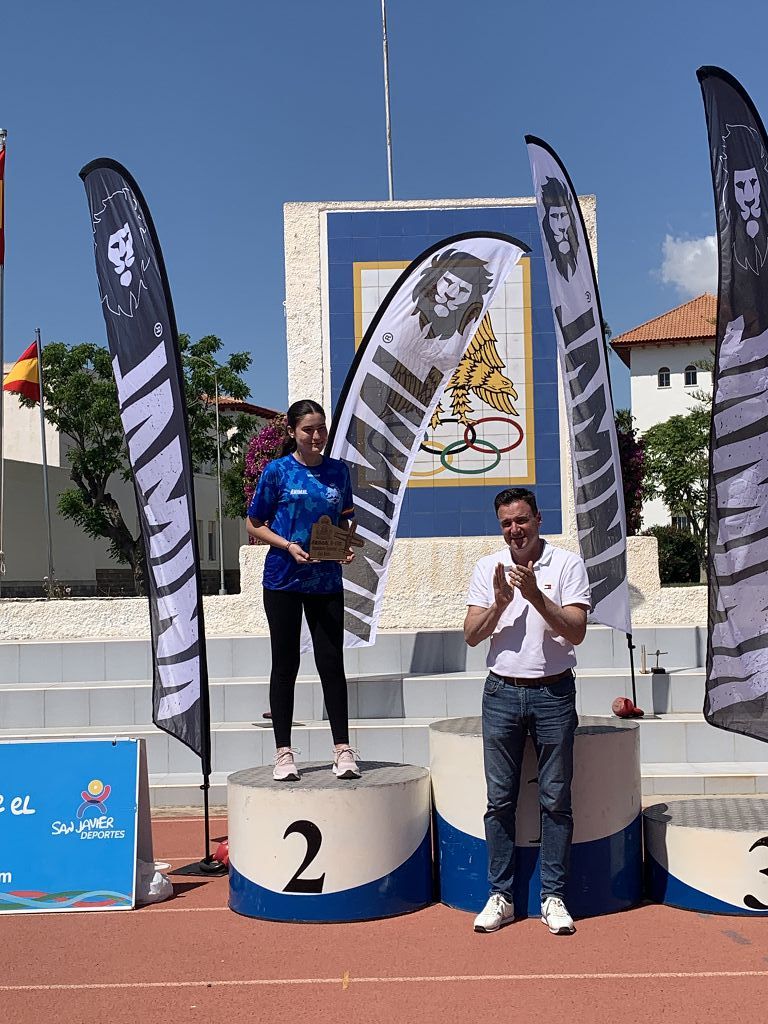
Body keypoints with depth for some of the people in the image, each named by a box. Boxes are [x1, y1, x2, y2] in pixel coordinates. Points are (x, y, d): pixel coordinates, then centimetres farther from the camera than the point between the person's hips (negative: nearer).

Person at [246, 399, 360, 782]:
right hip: (283, 579, -2)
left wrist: (347, 546, -5)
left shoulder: (338, 470, 7)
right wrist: (288, 546, -14)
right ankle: (283, 752, 15)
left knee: (331, 662, 2)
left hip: (326, 581, 2)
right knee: (285, 664, 5)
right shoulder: (277, 470, -3)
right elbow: (254, 524, 1)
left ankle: (342, 750, 11)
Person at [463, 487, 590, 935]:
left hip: (554, 693, -2)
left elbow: (576, 632, -10)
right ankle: (501, 896, 16)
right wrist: (500, 602, -15)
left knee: (556, 799, 4)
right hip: (502, 693, 2)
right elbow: (472, 635, 1)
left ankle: (554, 897, 16)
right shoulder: (488, 568, 6)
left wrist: (535, 595, -21)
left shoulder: (567, 564, -2)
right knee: (500, 799, 6)